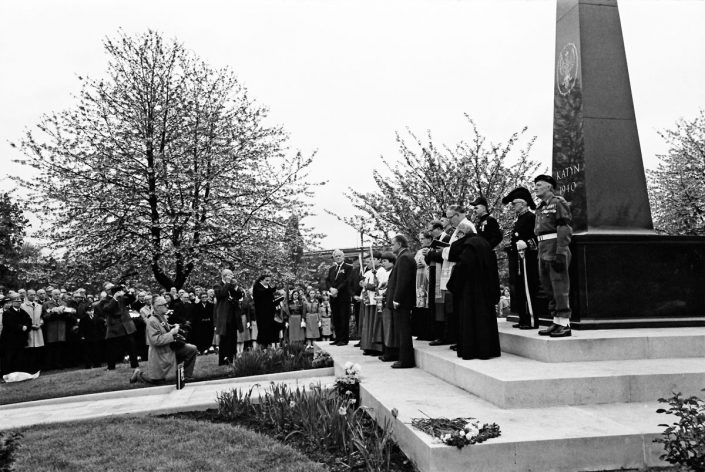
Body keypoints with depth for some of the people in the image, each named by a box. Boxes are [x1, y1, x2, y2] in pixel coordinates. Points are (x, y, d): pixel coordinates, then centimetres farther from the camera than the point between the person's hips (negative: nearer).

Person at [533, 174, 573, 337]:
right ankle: (556, 322, 17)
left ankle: (565, 324, -3)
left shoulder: (558, 203, -7)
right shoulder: (541, 208, 19)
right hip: (543, 250, 9)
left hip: (555, 248, -9)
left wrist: (560, 253, -22)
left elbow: (564, 230, -15)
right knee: (548, 286, 10)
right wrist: (540, 253, 17)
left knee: (560, 286, -7)